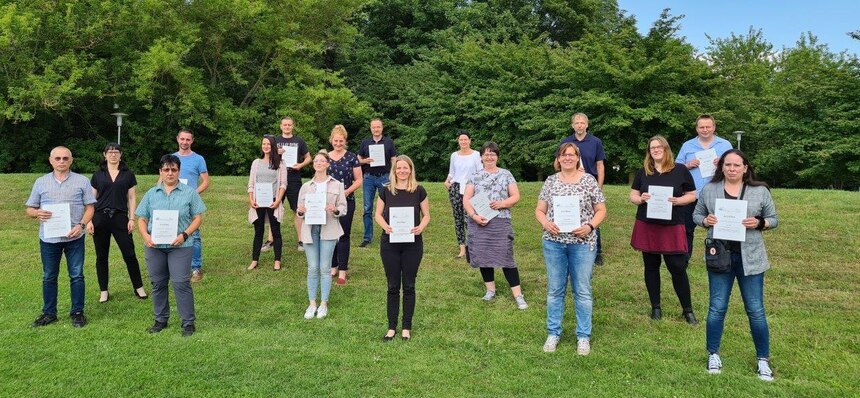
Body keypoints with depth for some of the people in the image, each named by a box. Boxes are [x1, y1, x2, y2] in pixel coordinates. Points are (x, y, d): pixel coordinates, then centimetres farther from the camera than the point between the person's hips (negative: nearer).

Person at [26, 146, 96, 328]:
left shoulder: (81, 181, 2)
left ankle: (77, 312, 14)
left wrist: (81, 225, -15)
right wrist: (37, 213, -14)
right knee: (49, 277, 10)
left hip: (74, 237, -2)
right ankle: (49, 313, 22)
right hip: (48, 238, 2)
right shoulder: (41, 182, 7)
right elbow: (29, 210, 10)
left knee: (76, 275, 3)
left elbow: (89, 208, 1)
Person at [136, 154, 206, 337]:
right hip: (154, 246, 4)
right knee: (158, 283, 12)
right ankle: (161, 319, 26)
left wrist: (184, 235, -15)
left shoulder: (189, 192, 1)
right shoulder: (151, 194, 9)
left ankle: (188, 322, 4)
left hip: (180, 246, -3)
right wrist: (145, 236, -10)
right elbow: (142, 219, 9)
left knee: (181, 283, -5)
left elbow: (197, 218, -1)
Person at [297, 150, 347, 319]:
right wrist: (300, 211, -11)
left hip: (328, 229, -2)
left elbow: (343, 207, 2)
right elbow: (299, 209, 12)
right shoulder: (305, 186, 12)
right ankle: (312, 304, 13)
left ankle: (323, 304, 12)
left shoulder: (337, 185, 6)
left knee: (325, 268, 1)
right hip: (310, 229, 2)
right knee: (312, 268, 2)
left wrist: (335, 210, -19)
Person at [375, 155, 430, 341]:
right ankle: (391, 327, 18)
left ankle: (406, 328, 18)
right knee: (393, 286, 7)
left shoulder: (418, 190, -1)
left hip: (412, 244, -1)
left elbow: (426, 215, 4)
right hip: (389, 243, 1)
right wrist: (385, 226, -16)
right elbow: (378, 214, 5)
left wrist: (421, 227, -16)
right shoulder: (386, 190, 1)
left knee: (409, 285, 7)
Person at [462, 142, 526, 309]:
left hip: (500, 222, -2)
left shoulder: (506, 174, 7)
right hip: (479, 223, 2)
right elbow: (466, 200, 4)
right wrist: (474, 216, -12)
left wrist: (502, 203, -14)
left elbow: (515, 196, 4)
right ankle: (490, 289, 25)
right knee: (482, 256, 7)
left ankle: (518, 295, -2)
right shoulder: (475, 176, 9)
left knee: (506, 257, -6)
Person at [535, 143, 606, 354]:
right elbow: (539, 210, 8)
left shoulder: (589, 180, 0)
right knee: (555, 289, 10)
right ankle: (553, 333, 22)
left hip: (583, 242, -2)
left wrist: (590, 226, -15)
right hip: (554, 243, 2)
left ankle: (583, 336, 17)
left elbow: (601, 210, 2)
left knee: (582, 291, 5)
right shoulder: (550, 181, 6)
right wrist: (546, 223, -12)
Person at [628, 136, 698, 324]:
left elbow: (692, 195, 4)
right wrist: (640, 199, -13)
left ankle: (687, 310, 13)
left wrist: (678, 200, -16)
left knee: (678, 268, -2)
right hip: (646, 226, 2)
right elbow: (632, 196, 9)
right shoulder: (643, 172, 7)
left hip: (672, 227, -2)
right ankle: (655, 307, 22)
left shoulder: (680, 170, 1)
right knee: (651, 266, 9)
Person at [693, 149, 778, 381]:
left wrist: (759, 223, -15)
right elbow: (696, 215, 10)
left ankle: (763, 360, 20)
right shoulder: (709, 190, 1)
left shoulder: (760, 191, -1)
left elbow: (773, 219, 5)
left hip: (750, 257, 0)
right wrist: (706, 221, -12)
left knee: (755, 310, 5)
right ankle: (713, 355, 22)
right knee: (717, 308, 6)